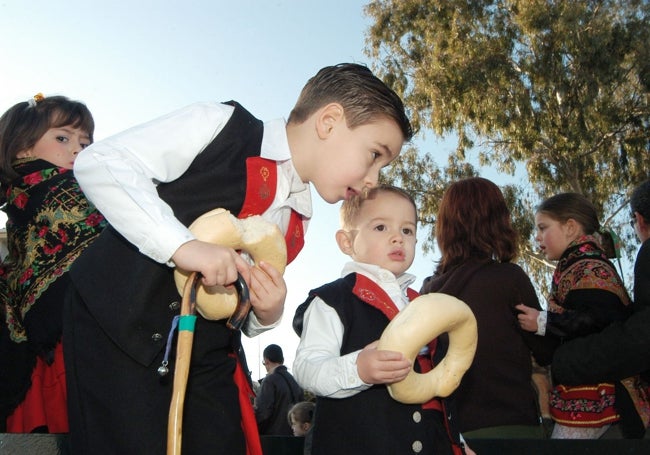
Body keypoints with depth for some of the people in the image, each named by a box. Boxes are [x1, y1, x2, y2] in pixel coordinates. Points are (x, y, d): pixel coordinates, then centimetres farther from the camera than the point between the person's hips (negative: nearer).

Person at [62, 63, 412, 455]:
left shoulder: (298, 221, 10)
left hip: (204, 356, 6)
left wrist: (267, 315, -6)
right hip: (118, 328, -6)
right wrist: (183, 245, -28)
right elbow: (99, 163, -18)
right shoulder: (222, 126, -10)